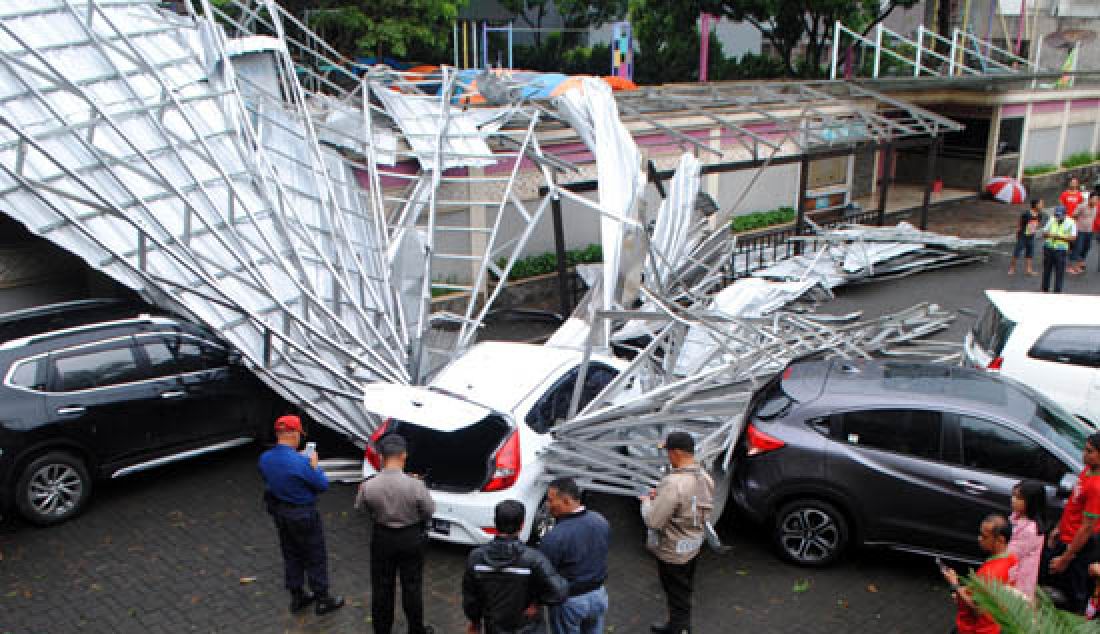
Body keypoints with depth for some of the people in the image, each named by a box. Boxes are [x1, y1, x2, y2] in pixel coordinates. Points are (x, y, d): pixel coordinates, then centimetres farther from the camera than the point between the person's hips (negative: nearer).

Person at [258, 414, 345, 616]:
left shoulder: (265, 459, -8)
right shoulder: (300, 462, -29)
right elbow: (322, 485, -19)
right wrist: (314, 465, -3)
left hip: (279, 513, 7)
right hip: (303, 515, -7)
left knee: (291, 555, 21)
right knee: (315, 558, 10)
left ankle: (297, 597, 34)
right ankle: (322, 600, 21)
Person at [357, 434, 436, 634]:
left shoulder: (368, 486, -20)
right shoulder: (415, 485, -25)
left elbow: (361, 507, 0)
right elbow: (429, 511, -10)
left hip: (382, 538, 1)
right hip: (411, 538, -1)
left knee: (382, 587, 17)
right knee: (412, 585, 15)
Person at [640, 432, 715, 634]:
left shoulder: (674, 483, -31)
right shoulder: (705, 477, -4)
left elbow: (653, 521, -27)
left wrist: (647, 502, -8)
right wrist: (661, 496, 6)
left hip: (673, 551, -9)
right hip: (694, 545, 9)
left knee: (678, 599, 7)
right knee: (683, 594, 26)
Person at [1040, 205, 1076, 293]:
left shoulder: (1070, 223, -4)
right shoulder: (1052, 220, 6)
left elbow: (1073, 237, -8)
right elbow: (1044, 233, 10)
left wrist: (1060, 237, -19)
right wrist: (1048, 234, -13)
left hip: (1061, 250, -3)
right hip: (1048, 248, 3)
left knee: (1059, 273, -1)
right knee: (1046, 271, 11)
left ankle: (1057, 291, 7)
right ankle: (1045, 290, 24)